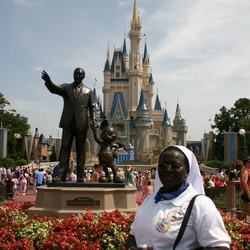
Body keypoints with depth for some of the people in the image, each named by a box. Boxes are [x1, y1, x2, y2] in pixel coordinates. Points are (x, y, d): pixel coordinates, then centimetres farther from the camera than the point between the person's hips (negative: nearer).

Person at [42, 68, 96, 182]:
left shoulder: (88, 91, 13)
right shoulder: (66, 87, 12)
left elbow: (92, 106, 11)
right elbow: (54, 89, -5)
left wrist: (93, 119, -5)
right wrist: (48, 82, -26)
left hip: (81, 124, 0)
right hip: (68, 123, 0)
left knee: (80, 149, 2)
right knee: (65, 148, -2)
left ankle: (80, 176, 5)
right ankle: (61, 176, -3)